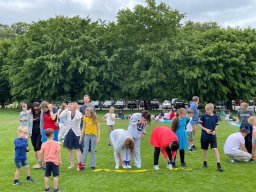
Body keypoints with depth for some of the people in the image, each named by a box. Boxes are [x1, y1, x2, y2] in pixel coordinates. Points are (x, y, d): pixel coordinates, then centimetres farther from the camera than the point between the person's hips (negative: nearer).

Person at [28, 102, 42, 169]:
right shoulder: (30, 114, 3)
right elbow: (29, 124, 10)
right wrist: (29, 133, 7)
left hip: (40, 132, -4)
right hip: (33, 132, 4)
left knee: (38, 147, -9)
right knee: (35, 148, 10)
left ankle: (40, 163, -4)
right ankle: (37, 162, 20)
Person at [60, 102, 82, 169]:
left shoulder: (79, 114, -7)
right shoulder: (68, 113, 1)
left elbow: (78, 117, -31)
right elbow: (61, 116, -16)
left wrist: (76, 109, -19)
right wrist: (67, 109, -13)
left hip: (76, 133, -4)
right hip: (68, 133, 4)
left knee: (77, 149, -2)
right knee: (69, 149, 10)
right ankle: (72, 164, 22)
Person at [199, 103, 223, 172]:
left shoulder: (215, 117, -1)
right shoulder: (204, 116, -5)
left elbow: (216, 125, 11)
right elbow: (200, 125, 0)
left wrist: (214, 130, -8)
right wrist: (206, 129, -13)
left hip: (213, 136, 0)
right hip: (204, 136, 0)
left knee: (215, 149, -10)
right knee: (205, 149, 12)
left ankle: (218, 165, -8)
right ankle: (204, 162, 32)